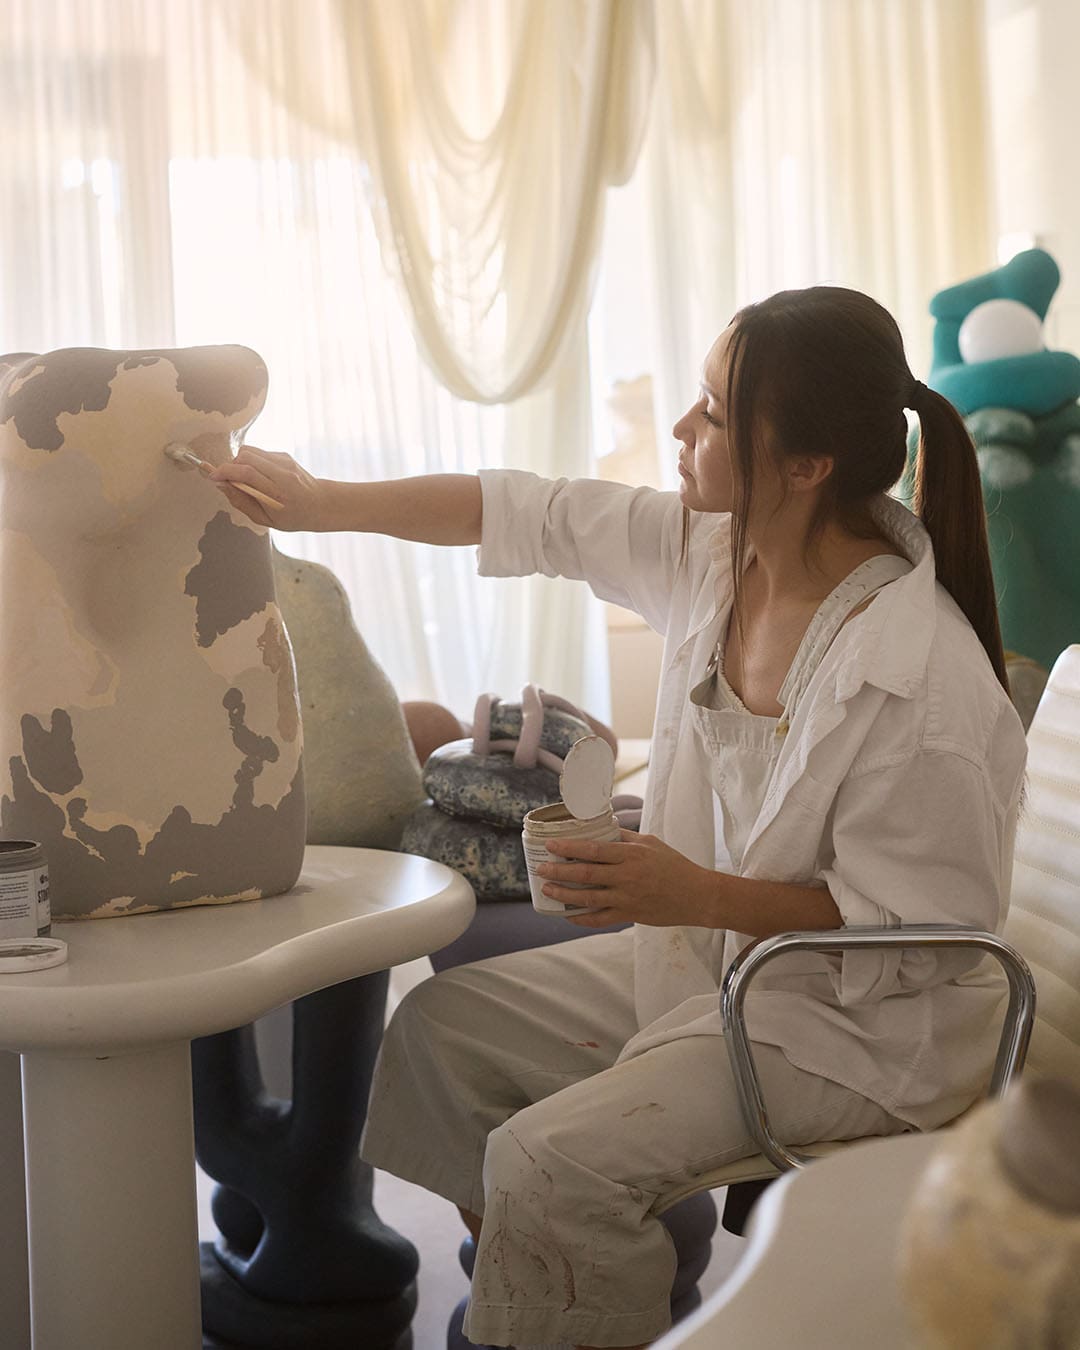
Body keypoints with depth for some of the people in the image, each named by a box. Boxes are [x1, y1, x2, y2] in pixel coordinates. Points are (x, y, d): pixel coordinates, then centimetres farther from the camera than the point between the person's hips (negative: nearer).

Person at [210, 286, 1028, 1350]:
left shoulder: (926, 682, -29)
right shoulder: (709, 547, -7)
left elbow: (922, 927, -24)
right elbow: (532, 515, 4)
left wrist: (700, 894, -27)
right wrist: (324, 503, 6)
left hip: (857, 1021, -8)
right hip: (703, 946, 8)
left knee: (551, 1156, -24)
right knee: (443, 1024, 9)